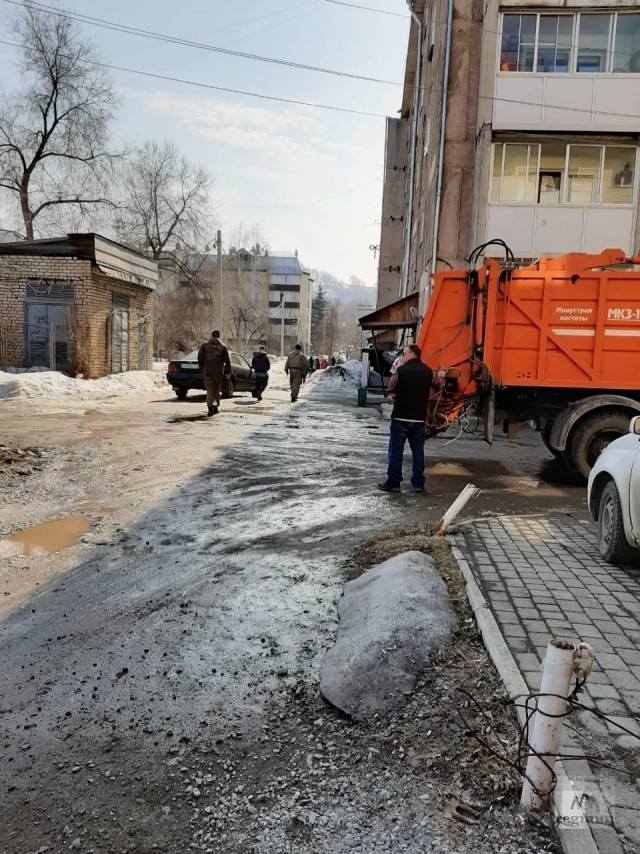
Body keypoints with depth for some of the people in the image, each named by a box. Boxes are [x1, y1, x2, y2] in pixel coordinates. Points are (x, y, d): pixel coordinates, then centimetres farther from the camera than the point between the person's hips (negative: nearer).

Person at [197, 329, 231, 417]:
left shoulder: (205, 345, 5)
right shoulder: (223, 347, 5)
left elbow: (200, 358, 1)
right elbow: (227, 361, 3)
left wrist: (202, 369, 11)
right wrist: (228, 372, 10)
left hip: (207, 371, 0)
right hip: (218, 371, 0)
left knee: (210, 390, -1)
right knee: (216, 389, 13)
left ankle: (210, 407, -16)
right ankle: (215, 407, 16)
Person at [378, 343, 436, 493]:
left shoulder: (401, 370, -10)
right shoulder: (428, 371, 5)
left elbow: (390, 388, -2)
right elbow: (434, 386, 19)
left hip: (400, 416, -4)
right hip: (419, 417, 4)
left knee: (396, 450, 2)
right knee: (418, 450, 10)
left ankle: (393, 482, 4)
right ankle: (418, 483, 12)